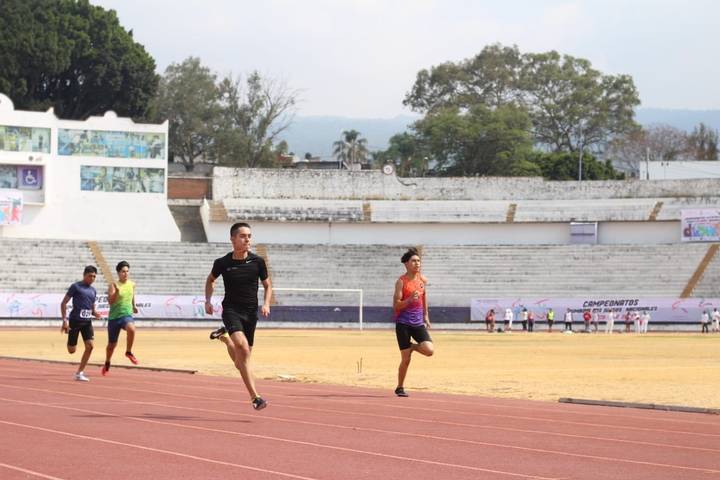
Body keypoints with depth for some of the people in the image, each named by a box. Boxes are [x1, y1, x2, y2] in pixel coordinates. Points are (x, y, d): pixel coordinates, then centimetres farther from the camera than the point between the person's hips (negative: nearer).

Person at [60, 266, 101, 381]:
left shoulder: (93, 290, 13)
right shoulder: (76, 287, -4)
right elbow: (63, 303, -5)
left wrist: (95, 313, -2)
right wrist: (64, 320, -12)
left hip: (87, 321, 5)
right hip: (75, 320, -5)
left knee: (90, 345, -12)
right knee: (72, 350, -3)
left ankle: (79, 373, -3)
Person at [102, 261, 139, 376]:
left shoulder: (132, 284, 5)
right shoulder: (113, 285, -9)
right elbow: (110, 301, -22)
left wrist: (134, 306, 32)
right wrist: (116, 291, -37)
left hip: (127, 315, 2)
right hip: (114, 317, -2)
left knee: (131, 328, -35)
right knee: (112, 344, 10)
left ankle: (129, 352, -15)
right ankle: (107, 364, 37)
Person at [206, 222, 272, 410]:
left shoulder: (257, 262, -3)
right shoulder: (222, 263, -5)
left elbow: (267, 285, 10)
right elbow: (210, 279, 16)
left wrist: (266, 304, -7)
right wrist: (208, 300, 4)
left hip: (251, 312, 3)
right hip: (231, 310, -3)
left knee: (241, 361, 9)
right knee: (243, 347, -27)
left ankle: (225, 337, 44)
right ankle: (254, 396, -27)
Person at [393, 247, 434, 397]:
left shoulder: (423, 280, 6)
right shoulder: (401, 281, -9)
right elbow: (396, 305, -11)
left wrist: (426, 315, 25)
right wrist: (410, 300, -26)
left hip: (418, 322, 4)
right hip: (403, 323, -4)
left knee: (429, 350, -16)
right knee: (406, 359, -3)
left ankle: (413, 347, 17)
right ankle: (400, 387, 15)